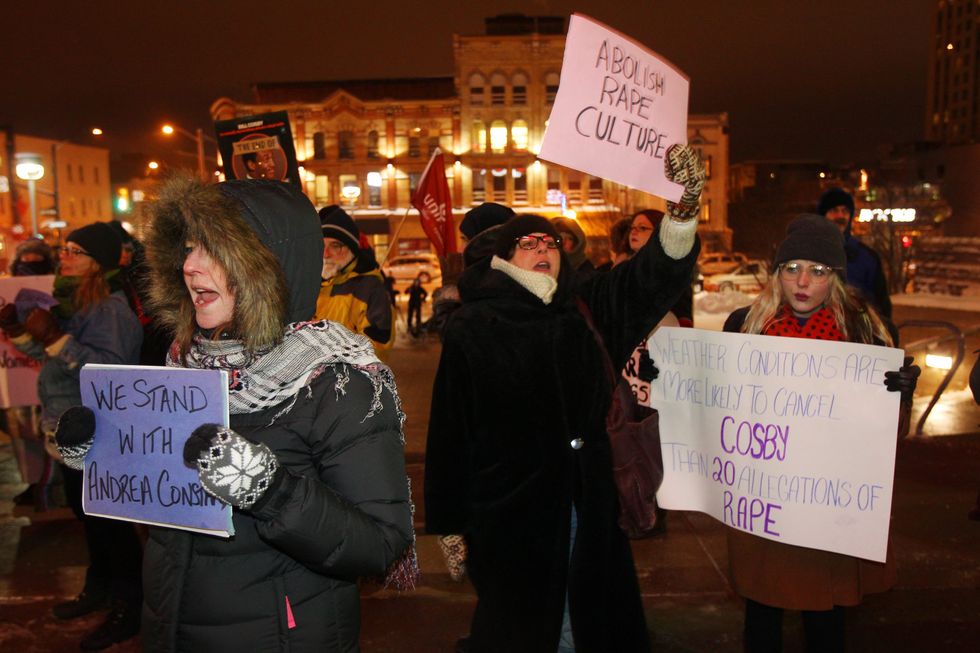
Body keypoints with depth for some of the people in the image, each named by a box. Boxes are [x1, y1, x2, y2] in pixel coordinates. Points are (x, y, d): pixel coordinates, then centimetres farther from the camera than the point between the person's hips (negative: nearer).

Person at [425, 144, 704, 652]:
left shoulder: (585, 308, 4)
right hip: (509, 510, -3)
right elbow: (450, 430, -7)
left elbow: (657, 273, -6)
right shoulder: (471, 329, -6)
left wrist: (684, 204, -24)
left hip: (587, 508, 4)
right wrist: (448, 524, -6)